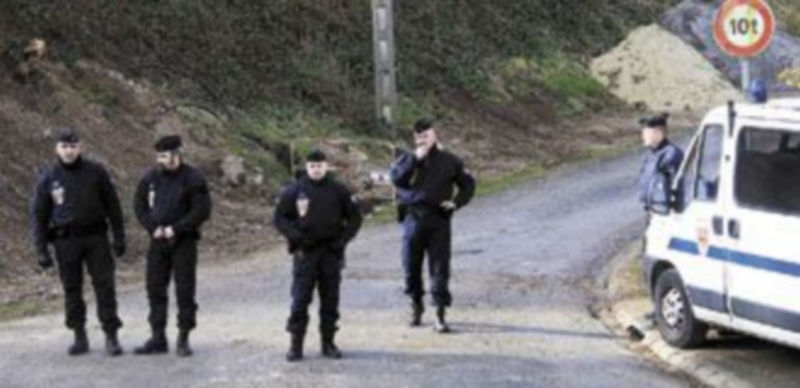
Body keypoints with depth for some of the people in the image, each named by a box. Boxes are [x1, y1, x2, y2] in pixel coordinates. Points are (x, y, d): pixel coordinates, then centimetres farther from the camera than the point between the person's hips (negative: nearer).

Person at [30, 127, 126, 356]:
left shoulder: (96, 172, 2)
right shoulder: (48, 179, 2)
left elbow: (112, 206, 6)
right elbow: (39, 215, 5)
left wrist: (119, 237, 1)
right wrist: (41, 249, -1)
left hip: (95, 237, -1)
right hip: (66, 241, 1)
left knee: (105, 286, -3)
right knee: (71, 289, 5)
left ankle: (111, 337, 2)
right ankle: (80, 337, 15)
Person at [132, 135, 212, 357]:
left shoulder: (192, 179, -9)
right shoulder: (151, 178, 5)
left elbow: (202, 210, -12)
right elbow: (139, 205, 9)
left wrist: (175, 229, -16)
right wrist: (153, 228, -7)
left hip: (183, 241, -5)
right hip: (158, 242, 5)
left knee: (184, 290, -2)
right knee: (155, 289, 7)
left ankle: (183, 339, 6)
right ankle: (158, 337, 16)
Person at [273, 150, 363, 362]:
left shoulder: (338, 191, 4)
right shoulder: (294, 191, 1)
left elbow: (354, 217, 9)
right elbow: (280, 218, 4)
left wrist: (343, 239, -5)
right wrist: (295, 236, -11)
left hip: (331, 252, 1)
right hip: (305, 253, -1)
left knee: (330, 300, 6)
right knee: (300, 300, -4)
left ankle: (328, 343, 15)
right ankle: (296, 345, 2)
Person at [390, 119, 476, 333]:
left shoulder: (449, 161, 10)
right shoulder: (408, 159, 10)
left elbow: (468, 184, 17)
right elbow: (396, 177, -10)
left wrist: (456, 202, 1)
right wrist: (415, 159, -13)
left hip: (439, 220, -1)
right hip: (413, 217, 1)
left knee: (440, 267, -5)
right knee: (411, 265, 7)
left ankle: (440, 315, -6)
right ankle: (416, 304, 28)